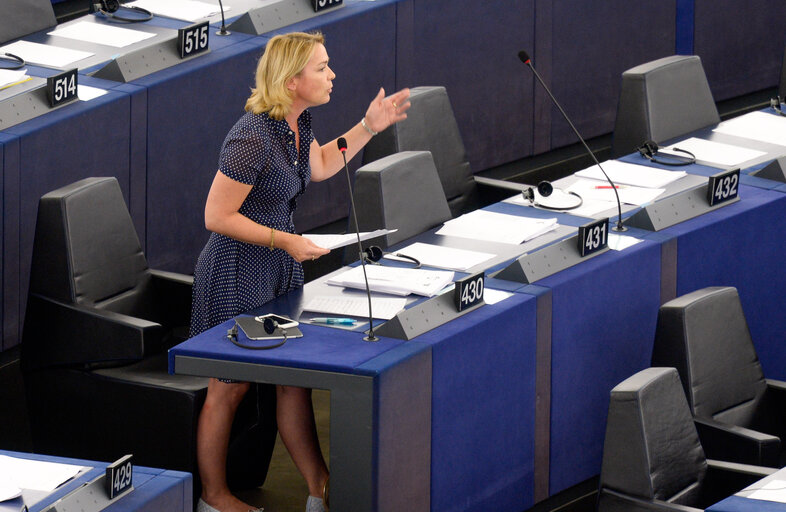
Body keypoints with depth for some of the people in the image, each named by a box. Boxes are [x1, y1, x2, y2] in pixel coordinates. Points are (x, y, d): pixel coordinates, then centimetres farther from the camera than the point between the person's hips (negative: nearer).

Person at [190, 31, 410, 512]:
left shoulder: (299, 121, 0)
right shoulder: (253, 139, -28)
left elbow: (319, 165, 23)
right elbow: (216, 217, -23)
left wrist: (369, 126, 15)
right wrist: (285, 241, -24)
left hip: (281, 272, 9)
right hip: (238, 273, -9)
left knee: (296, 377, 12)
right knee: (230, 387, 5)